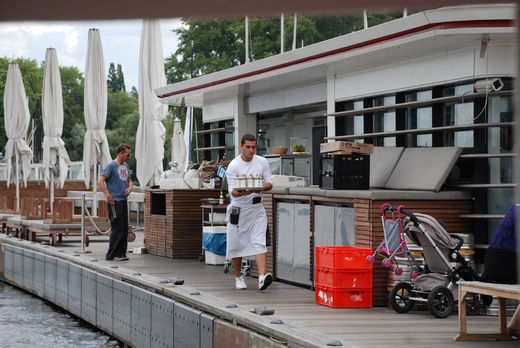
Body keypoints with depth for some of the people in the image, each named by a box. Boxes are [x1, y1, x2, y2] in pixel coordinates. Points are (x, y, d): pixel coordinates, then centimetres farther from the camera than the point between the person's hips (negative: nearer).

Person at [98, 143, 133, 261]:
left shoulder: (125, 166, 15)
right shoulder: (111, 166, -9)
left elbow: (129, 181, 26)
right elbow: (100, 181, -15)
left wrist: (129, 188, 3)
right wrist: (108, 195, -22)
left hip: (123, 201, 8)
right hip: (114, 202, -8)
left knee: (124, 228, 8)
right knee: (117, 228, -9)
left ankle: (121, 253, 16)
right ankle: (112, 255, -4)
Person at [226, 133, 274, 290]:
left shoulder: (262, 162, 3)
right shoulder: (233, 166, -9)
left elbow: (269, 183, 6)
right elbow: (232, 191, -14)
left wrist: (261, 188, -17)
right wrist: (245, 192, -35)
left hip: (257, 208, 2)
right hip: (238, 208, -2)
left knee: (259, 242, -13)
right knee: (236, 244, 7)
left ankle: (262, 277, -24)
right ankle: (238, 277, 25)